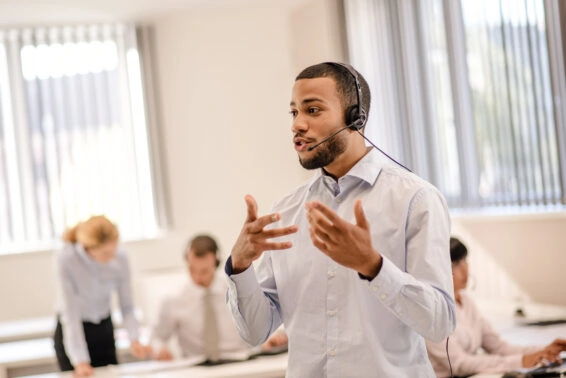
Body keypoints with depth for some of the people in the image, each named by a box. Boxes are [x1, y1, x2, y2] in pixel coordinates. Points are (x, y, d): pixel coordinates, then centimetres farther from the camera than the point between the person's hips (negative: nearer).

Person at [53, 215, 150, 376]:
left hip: (104, 329, 3)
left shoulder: (120, 258, -16)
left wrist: (134, 340, -27)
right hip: (71, 334, -3)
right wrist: (80, 361, -29)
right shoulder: (65, 260, -26)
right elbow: (70, 314, -26)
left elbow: (127, 307, -10)